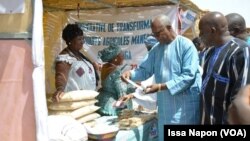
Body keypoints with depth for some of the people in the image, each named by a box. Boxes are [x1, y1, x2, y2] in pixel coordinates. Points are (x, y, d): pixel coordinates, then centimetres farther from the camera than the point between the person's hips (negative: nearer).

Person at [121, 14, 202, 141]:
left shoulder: (186, 45, -11)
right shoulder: (156, 49, 10)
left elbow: (189, 76, -18)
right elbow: (144, 70, 11)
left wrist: (161, 87, -23)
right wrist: (131, 73, -11)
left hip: (185, 105, -6)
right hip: (165, 105, 6)